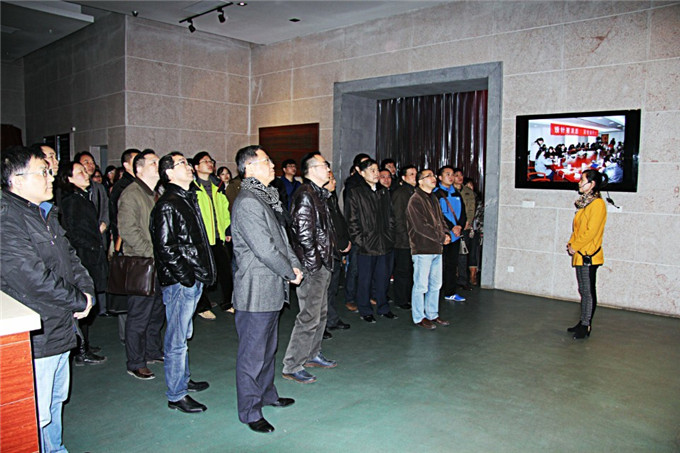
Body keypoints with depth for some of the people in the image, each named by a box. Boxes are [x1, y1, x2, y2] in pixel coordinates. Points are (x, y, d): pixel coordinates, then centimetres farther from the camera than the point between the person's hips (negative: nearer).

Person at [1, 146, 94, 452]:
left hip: (60, 331, 10)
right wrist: (80, 302, -14)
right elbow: (34, 279, -26)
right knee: (36, 417, 1)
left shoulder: (46, 213, 12)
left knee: (56, 401, 24)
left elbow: (69, 255, 17)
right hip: (34, 338, -10)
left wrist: (86, 289, -1)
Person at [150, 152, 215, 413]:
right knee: (177, 340, 0)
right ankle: (176, 395, 11)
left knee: (183, 335, 21)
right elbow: (165, 248, -19)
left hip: (193, 280, 10)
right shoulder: (167, 205, -15)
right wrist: (187, 278, -17)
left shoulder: (188, 199, 15)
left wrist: (203, 273, 14)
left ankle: (183, 379, 36)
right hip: (179, 283, -9)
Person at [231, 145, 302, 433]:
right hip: (255, 292, -10)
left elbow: (281, 236, 18)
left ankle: (266, 393, 39)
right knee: (252, 352, 2)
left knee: (268, 347, 22)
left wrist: (294, 264, 4)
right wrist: (290, 273, -10)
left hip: (273, 289, 10)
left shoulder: (267, 197, 14)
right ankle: (249, 412, 15)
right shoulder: (247, 203, -19)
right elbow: (264, 249, -22)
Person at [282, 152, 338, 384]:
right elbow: (303, 232, -21)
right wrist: (313, 262, -17)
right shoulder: (305, 195, -15)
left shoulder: (318, 194, 17)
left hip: (322, 264, 10)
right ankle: (292, 367, 3)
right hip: (312, 267, -10)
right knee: (309, 316, -6)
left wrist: (327, 259, 16)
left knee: (320, 312, 19)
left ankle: (312, 354, 33)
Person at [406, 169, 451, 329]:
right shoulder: (415, 200, -11)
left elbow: (441, 220, 20)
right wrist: (441, 238, -14)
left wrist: (446, 234, 0)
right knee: (421, 285, -2)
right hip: (422, 249, -9)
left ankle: (432, 314, 27)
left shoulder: (433, 199, 18)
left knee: (435, 284, 15)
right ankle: (419, 317, 10)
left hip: (436, 249, 9)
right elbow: (421, 226, -18)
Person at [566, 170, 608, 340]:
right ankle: (583, 323, 24)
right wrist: (571, 242, 5)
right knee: (583, 290, 15)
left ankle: (586, 326, 6)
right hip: (580, 254, 9)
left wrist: (574, 246, -12)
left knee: (588, 291, -1)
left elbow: (591, 231, -19)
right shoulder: (584, 203, 14)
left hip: (588, 255, -9)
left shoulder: (597, 204, -14)